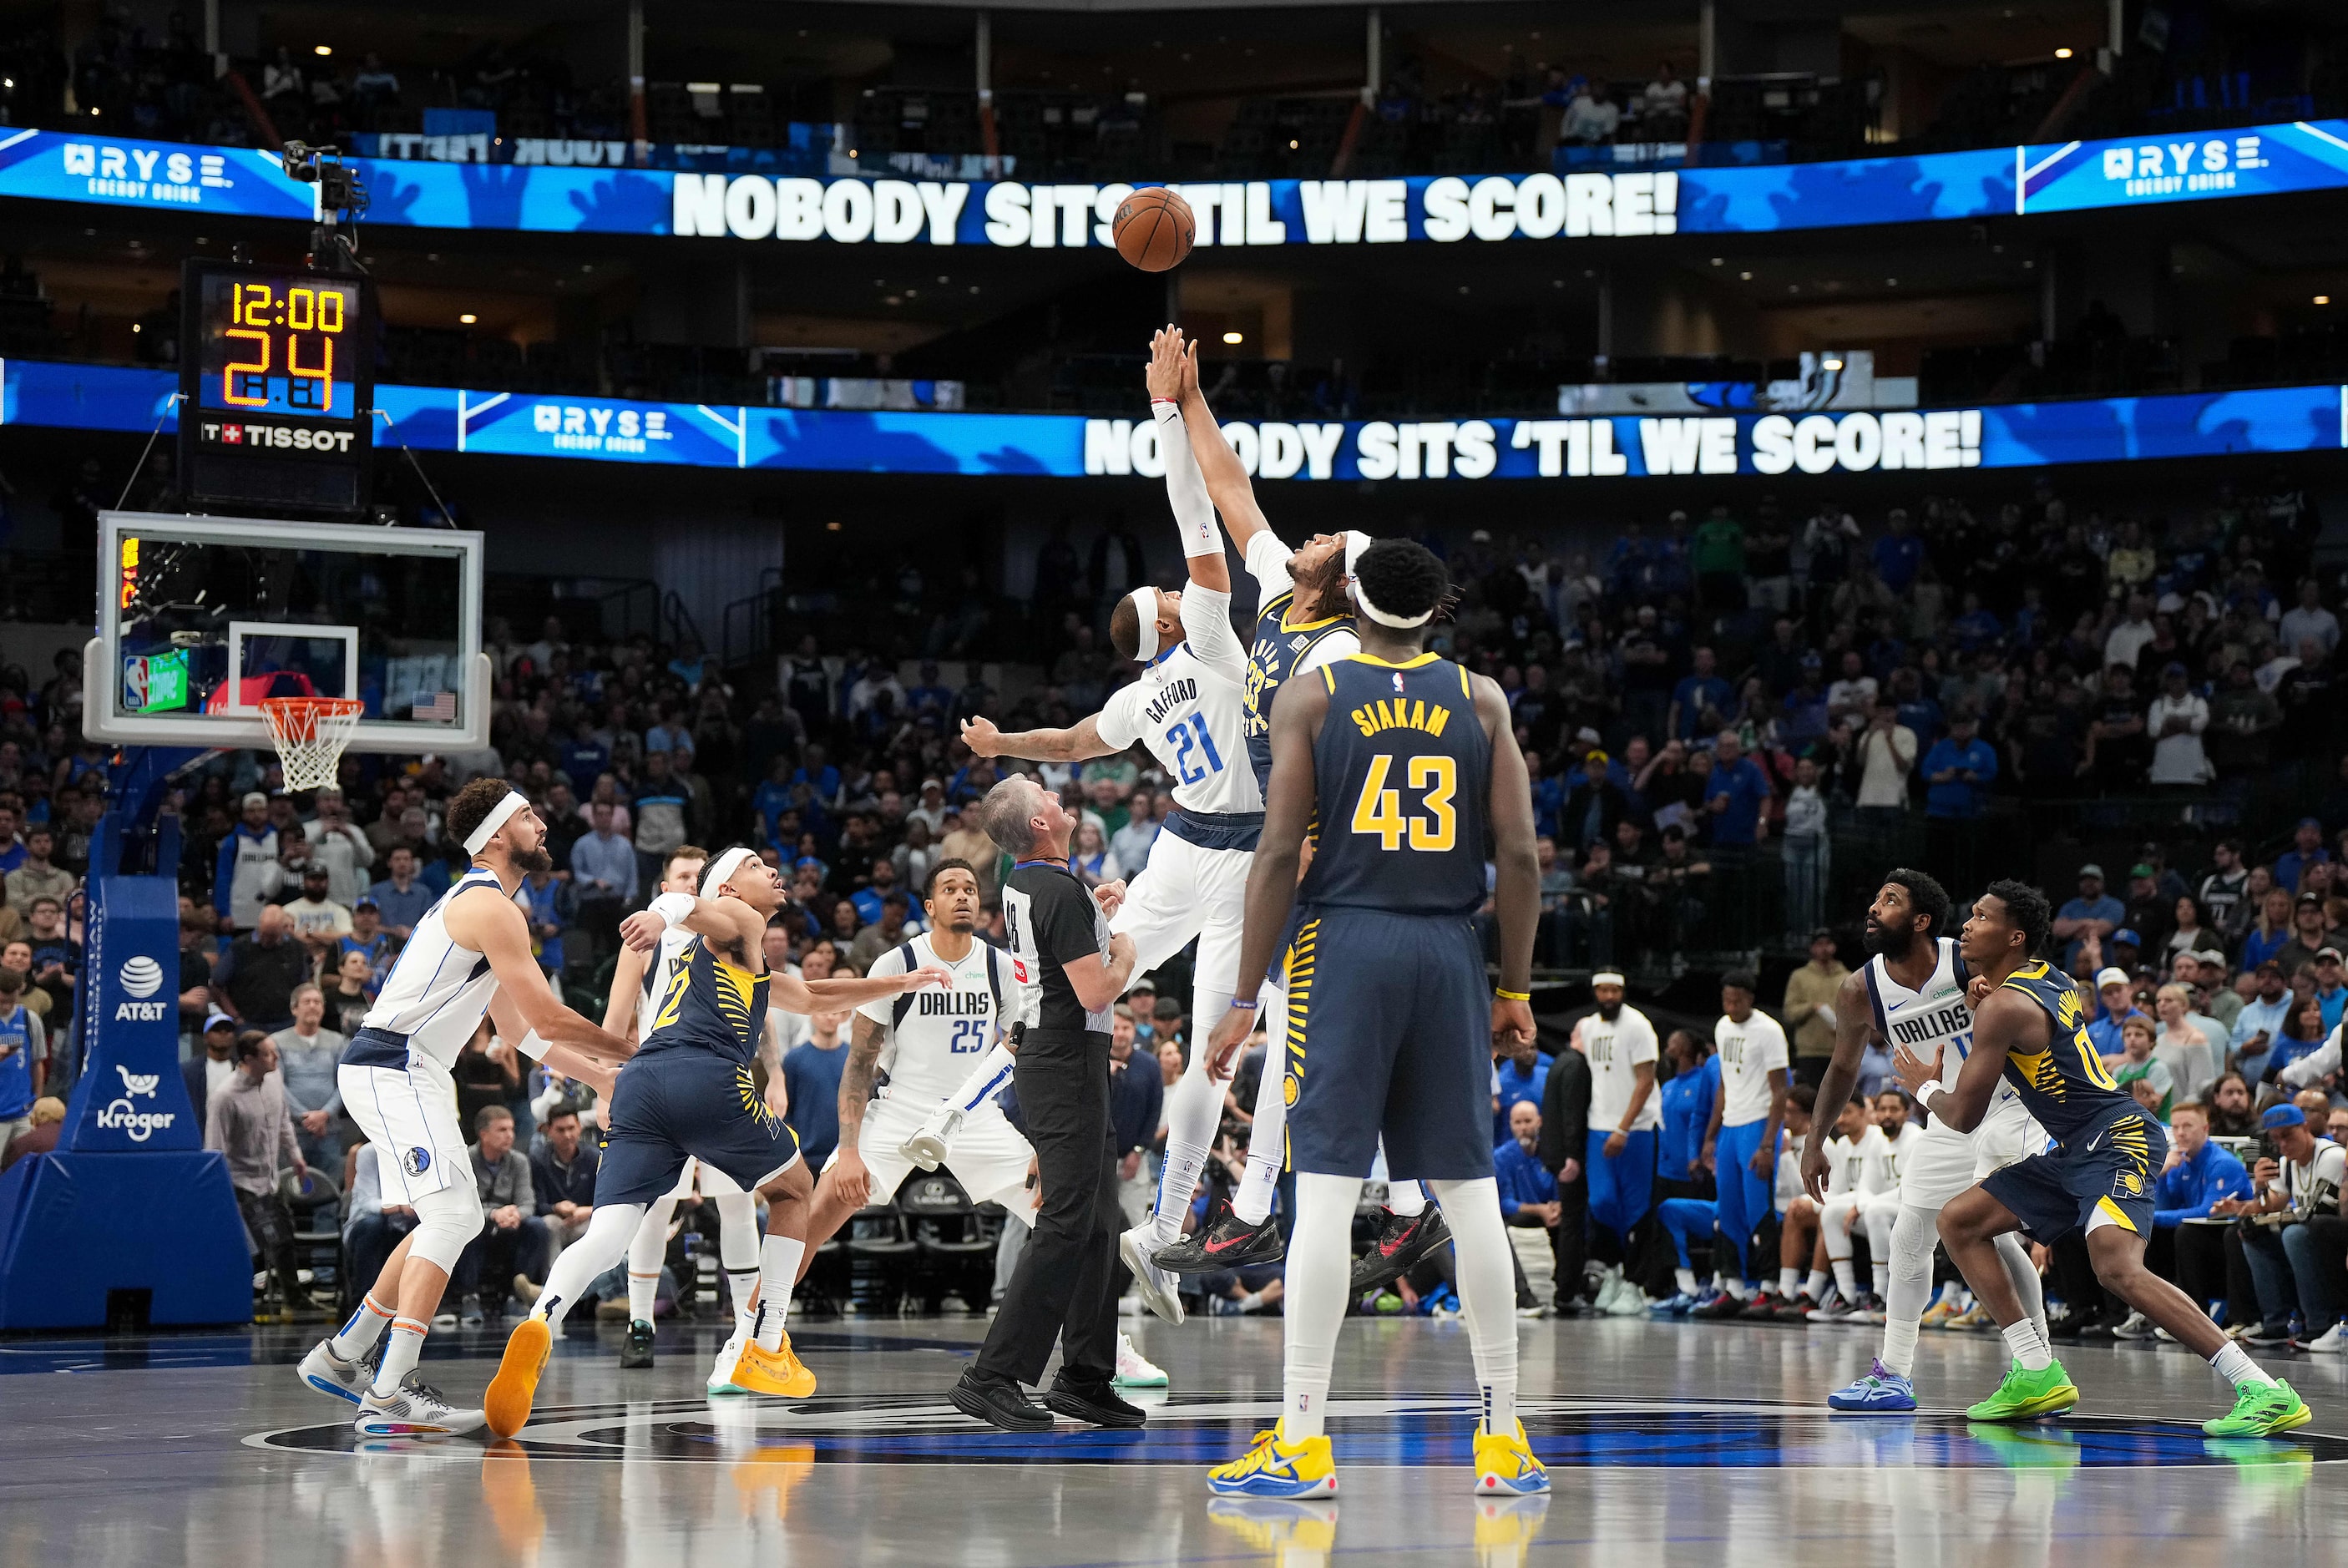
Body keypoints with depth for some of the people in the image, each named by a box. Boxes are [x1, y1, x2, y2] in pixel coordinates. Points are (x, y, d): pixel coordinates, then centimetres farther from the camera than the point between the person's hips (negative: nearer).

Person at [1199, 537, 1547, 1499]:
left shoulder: (1309, 697, 1)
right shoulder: (1480, 699, 7)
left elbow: (1281, 854, -6)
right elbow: (1519, 855, 1)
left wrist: (1244, 999, -3)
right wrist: (1515, 988, 10)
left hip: (1343, 948, -2)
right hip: (1448, 951, 2)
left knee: (1325, 1192, -4)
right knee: (1470, 1195, 8)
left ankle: (1302, 1445, -7)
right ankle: (1504, 1440, 12)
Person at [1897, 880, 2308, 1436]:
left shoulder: (2004, 1006, -14)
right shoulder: (2047, 977, 13)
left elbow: (1965, 1116, -12)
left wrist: (1925, 1087, 12)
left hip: (2116, 1139, -11)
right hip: (2074, 1153, 11)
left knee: (2118, 1268, -31)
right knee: (1959, 1222, 10)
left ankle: (2264, 1392, -32)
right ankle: (2037, 1374, 7)